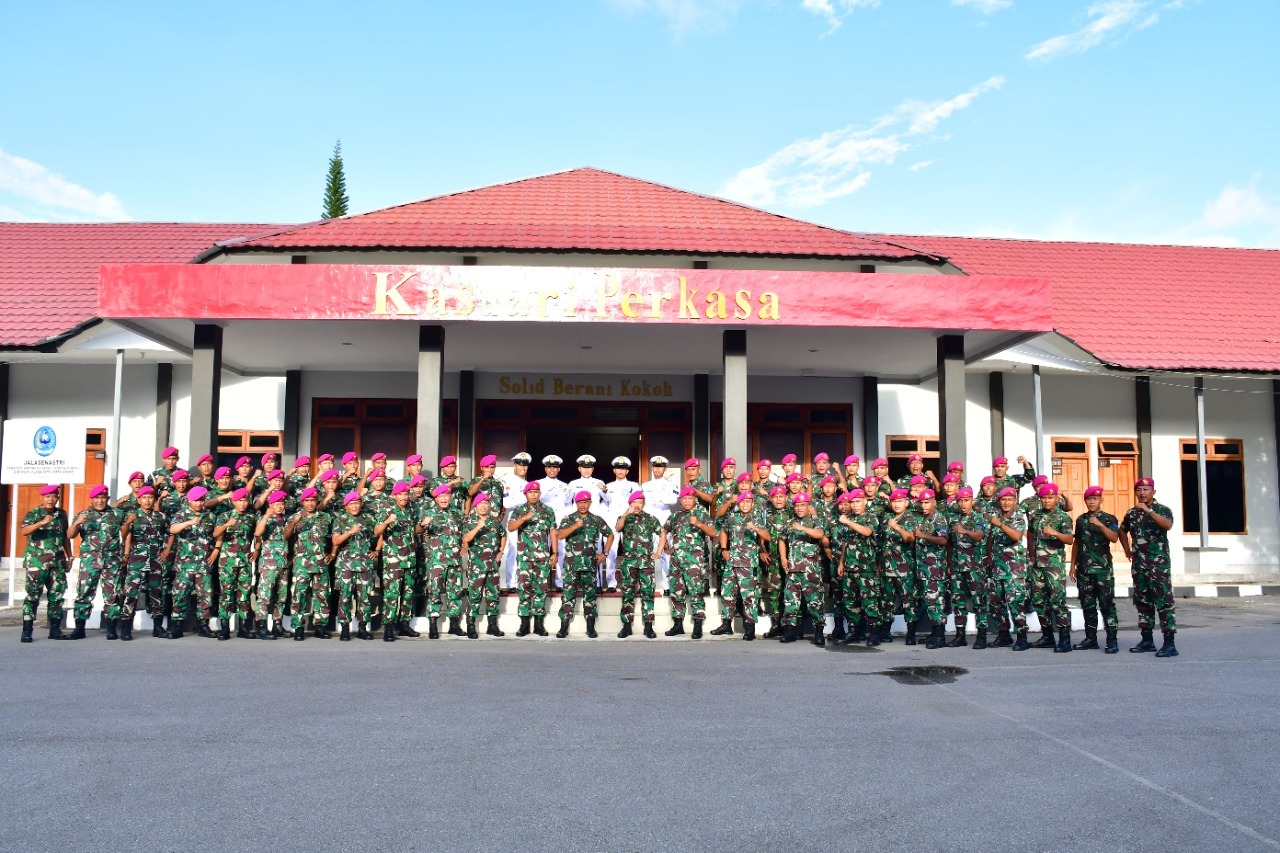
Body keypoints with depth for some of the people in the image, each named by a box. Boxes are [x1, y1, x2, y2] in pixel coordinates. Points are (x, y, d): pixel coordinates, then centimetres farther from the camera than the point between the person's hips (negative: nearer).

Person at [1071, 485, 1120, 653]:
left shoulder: (1109, 518, 0)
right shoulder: (1081, 519, 13)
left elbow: (1115, 538, -16)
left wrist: (1100, 525, -28)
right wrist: (1073, 565, 15)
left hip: (1103, 568, -5)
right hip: (1084, 569, 5)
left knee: (1107, 604, -6)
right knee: (1088, 605, 8)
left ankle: (1112, 640, -4)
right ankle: (1090, 638, 15)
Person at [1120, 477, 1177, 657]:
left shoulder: (1163, 509, -4)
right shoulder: (1132, 513, 11)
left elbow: (1168, 525, -26)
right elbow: (1123, 530, 28)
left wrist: (1148, 510, -29)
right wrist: (1127, 550, 17)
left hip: (1159, 563, -6)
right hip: (1138, 564, 6)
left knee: (1164, 601, -9)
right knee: (1143, 602, 10)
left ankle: (1169, 643, -9)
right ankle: (1147, 640, 18)